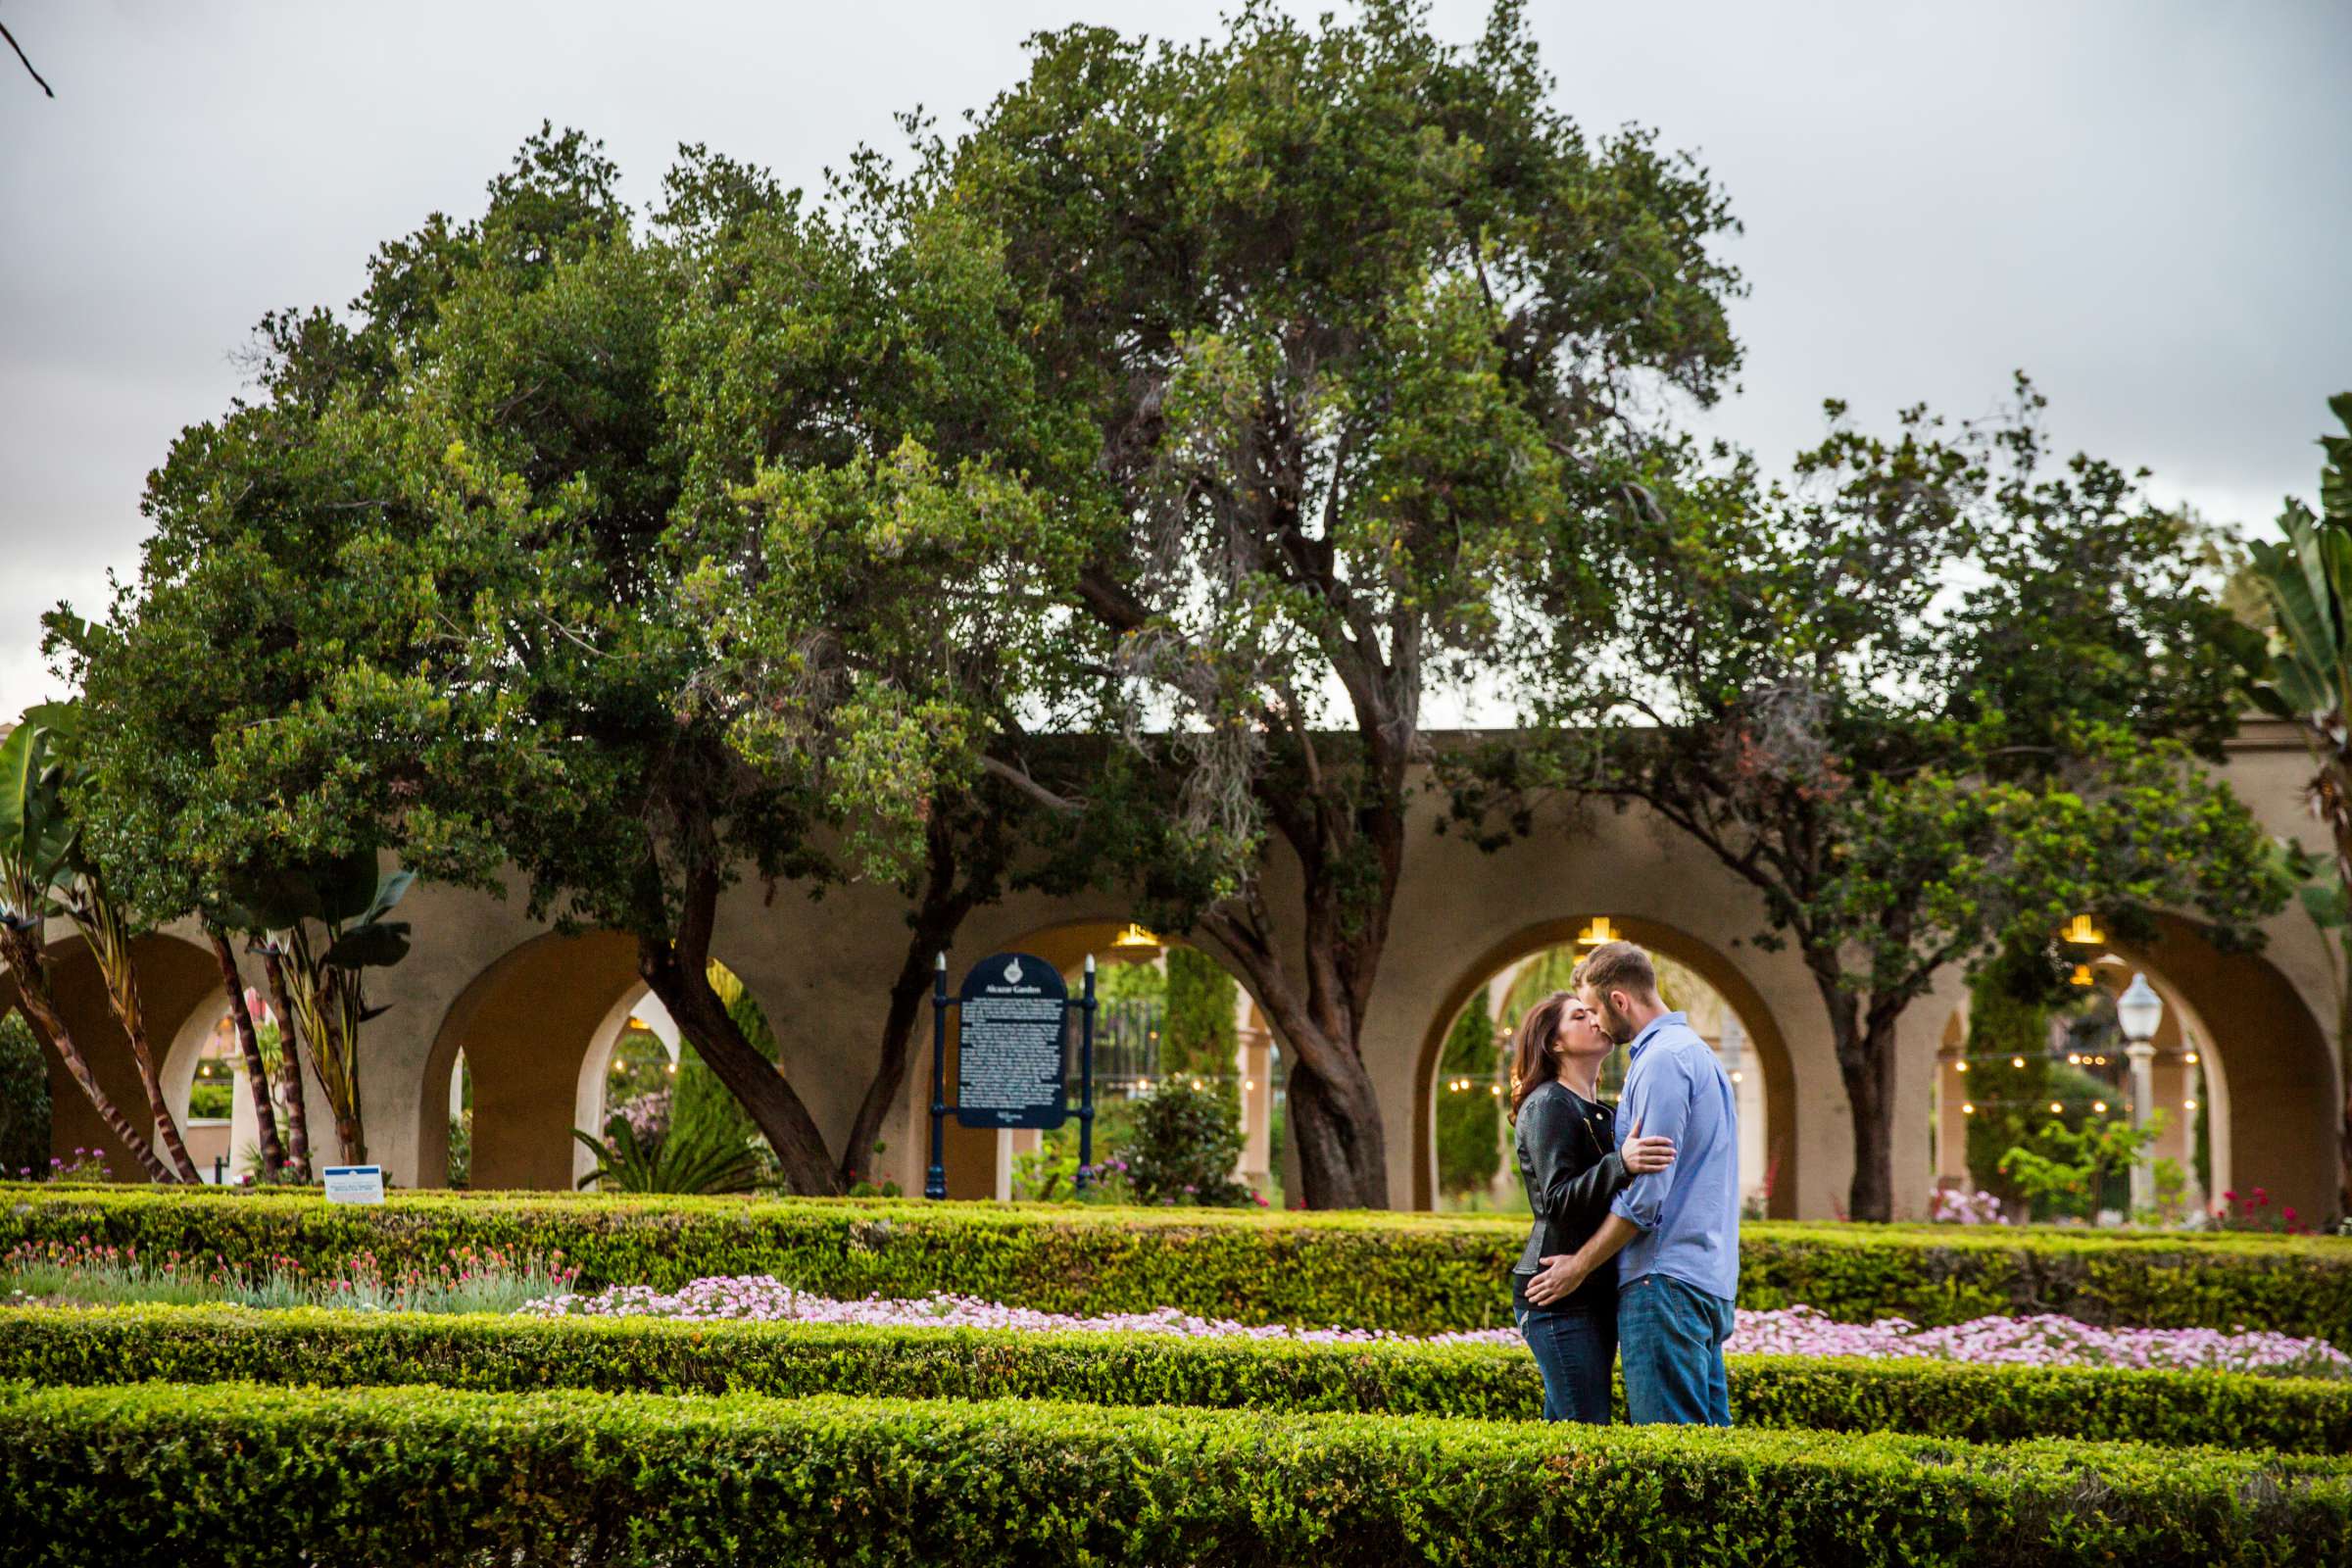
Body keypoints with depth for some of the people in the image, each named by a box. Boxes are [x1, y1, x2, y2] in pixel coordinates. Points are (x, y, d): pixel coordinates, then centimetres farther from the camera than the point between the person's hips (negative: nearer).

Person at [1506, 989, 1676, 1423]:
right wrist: (1620, 1164, -34)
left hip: (1596, 1293, 9)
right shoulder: (1547, 1104, -8)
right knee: (1589, 1426, -13)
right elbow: (1559, 1201, -21)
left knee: (1565, 1425, 8)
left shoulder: (1599, 1112, 21)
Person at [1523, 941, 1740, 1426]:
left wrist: (1580, 1264, -9)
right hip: (1710, 1277, 10)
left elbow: (1647, 1191, -17)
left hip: (1666, 1280, -10)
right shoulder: (1696, 1050, 20)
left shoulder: (1662, 1060, -13)